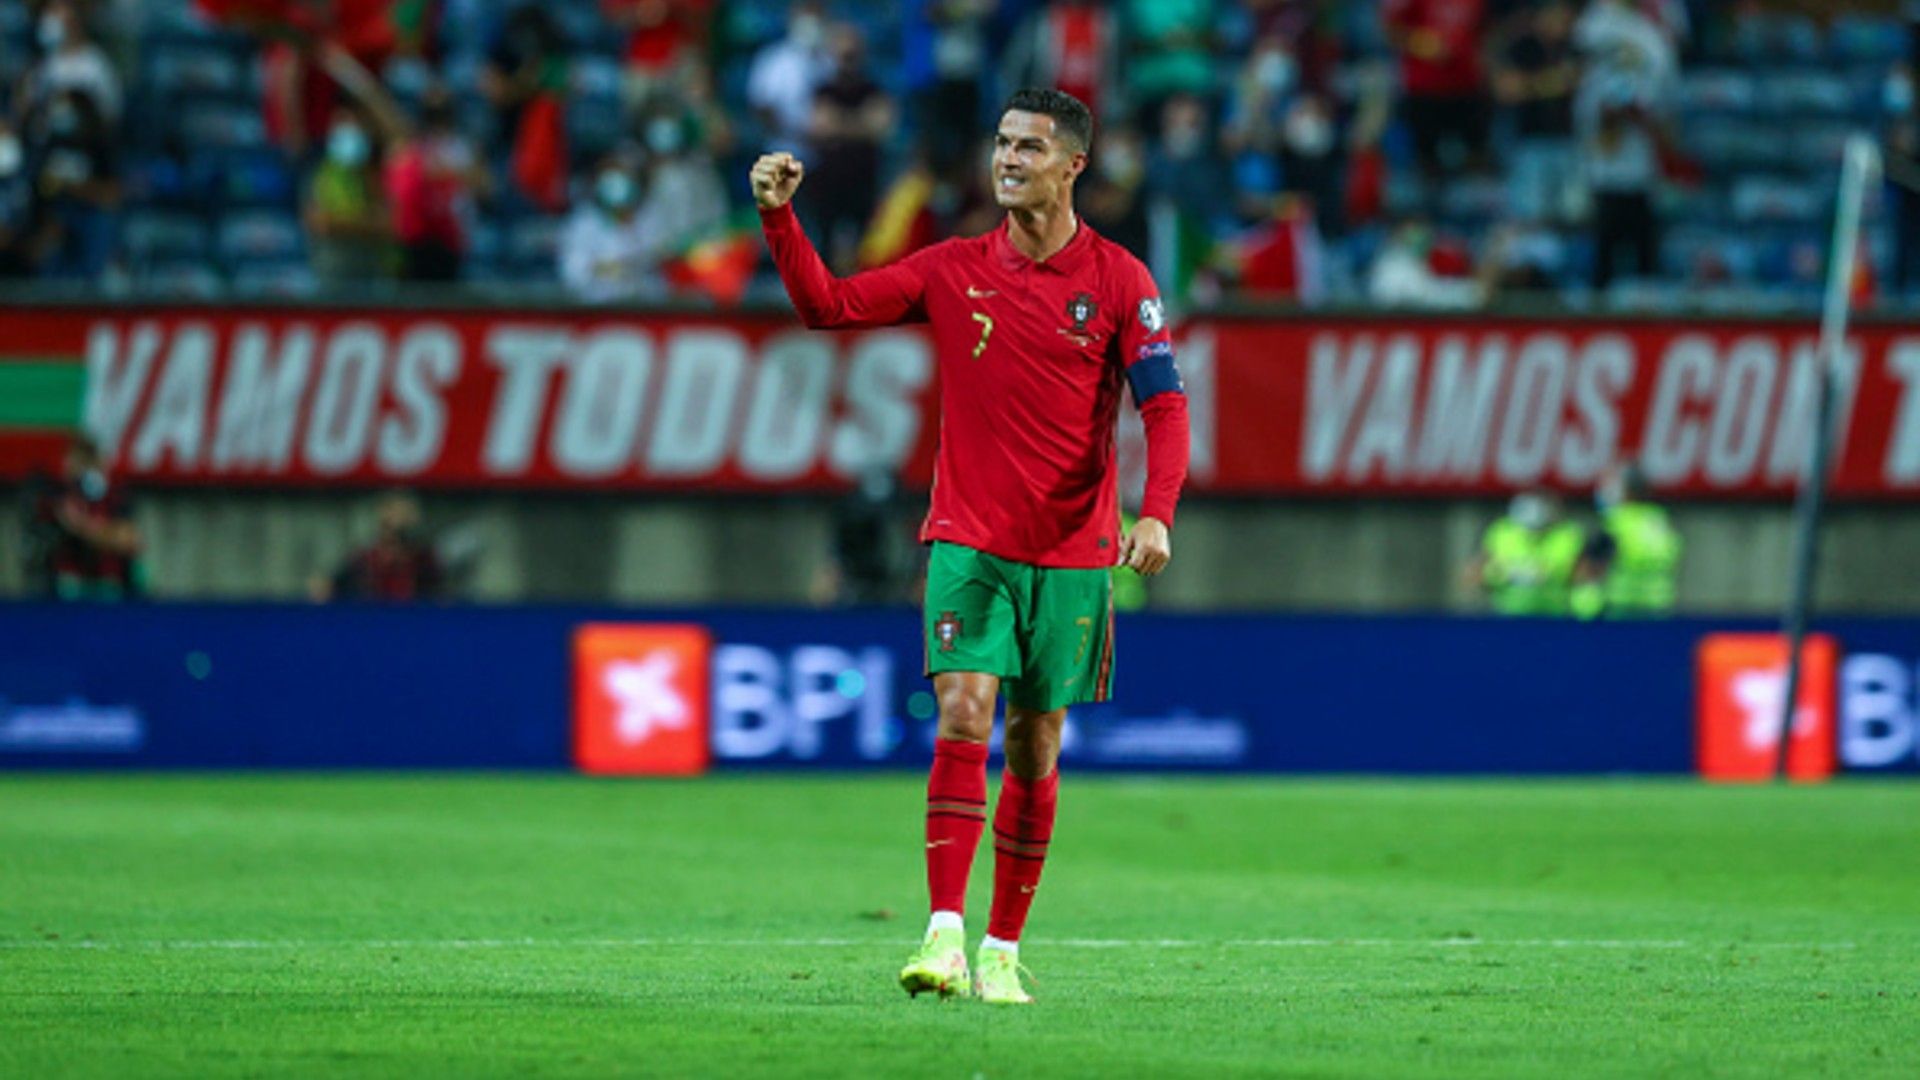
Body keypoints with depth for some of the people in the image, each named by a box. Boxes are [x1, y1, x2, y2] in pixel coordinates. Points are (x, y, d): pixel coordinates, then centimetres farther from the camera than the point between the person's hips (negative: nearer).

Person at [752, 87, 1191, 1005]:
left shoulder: (1118, 280, -1)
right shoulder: (953, 271, 5)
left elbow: (1164, 405, -5)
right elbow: (825, 305, 7)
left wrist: (1156, 514, -19)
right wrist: (779, 218, -7)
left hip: (1071, 553, 0)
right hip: (968, 540, 0)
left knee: (1035, 747, 5)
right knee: (963, 715, -16)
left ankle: (1003, 950, 14)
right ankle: (945, 936, -21)